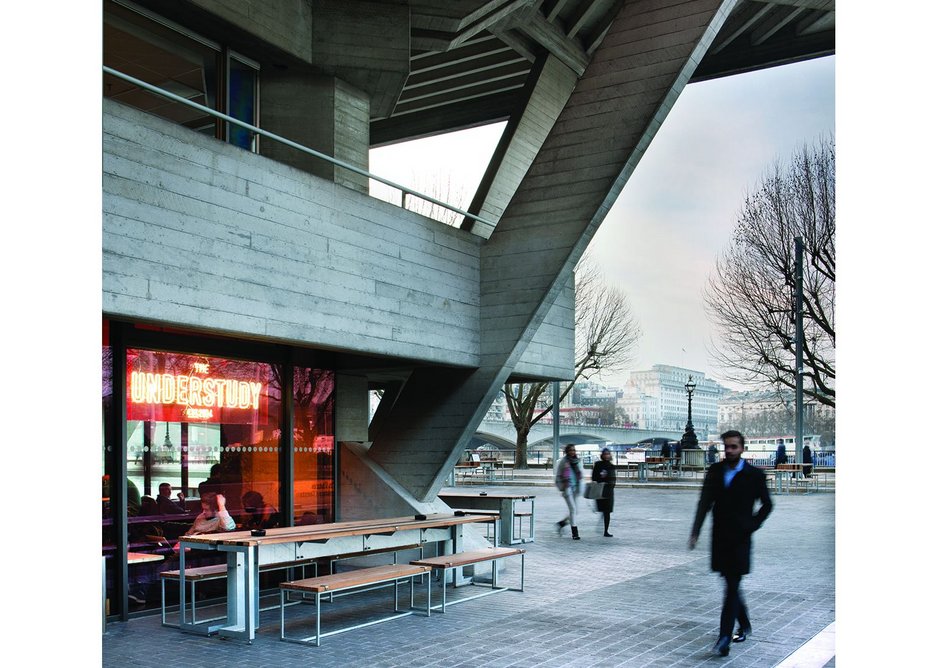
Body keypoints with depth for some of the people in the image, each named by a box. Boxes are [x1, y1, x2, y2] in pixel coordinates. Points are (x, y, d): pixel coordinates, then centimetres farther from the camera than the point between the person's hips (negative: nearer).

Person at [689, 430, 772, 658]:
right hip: (720, 538, 4)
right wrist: (695, 533, -8)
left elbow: (767, 504, 6)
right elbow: (704, 503, 0)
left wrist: (752, 525, -4)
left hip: (740, 539, -4)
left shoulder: (754, 475, -5)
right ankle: (745, 624, 36)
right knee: (731, 586, 15)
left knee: (732, 587, -7)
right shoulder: (714, 472, 4)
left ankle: (724, 638, -7)